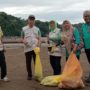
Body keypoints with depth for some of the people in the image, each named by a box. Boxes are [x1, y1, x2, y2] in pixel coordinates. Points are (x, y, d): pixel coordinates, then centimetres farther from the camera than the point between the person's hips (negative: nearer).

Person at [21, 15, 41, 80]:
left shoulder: (37, 29, 8)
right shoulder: (24, 29, 6)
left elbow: (39, 38, 4)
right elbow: (22, 38, 9)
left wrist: (39, 43, -17)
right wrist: (24, 41, -14)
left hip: (35, 48, 0)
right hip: (27, 48, 0)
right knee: (28, 63, 7)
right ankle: (29, 75, 20)